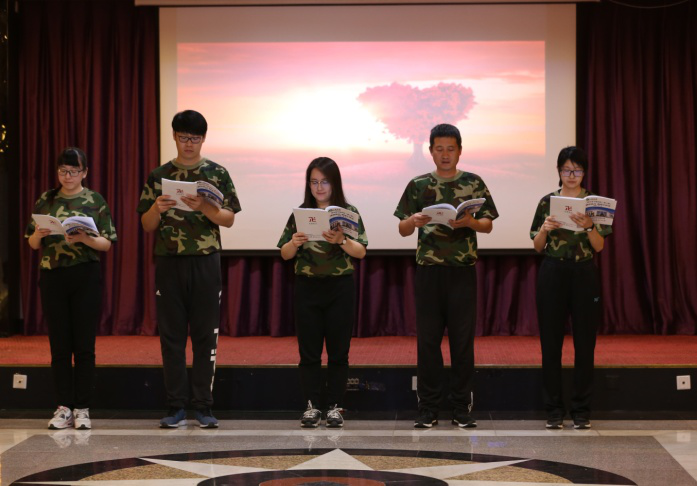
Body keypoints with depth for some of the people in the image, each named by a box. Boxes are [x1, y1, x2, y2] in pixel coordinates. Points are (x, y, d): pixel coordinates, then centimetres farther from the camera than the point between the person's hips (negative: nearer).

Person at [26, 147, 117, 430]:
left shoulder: (95, 202, 2)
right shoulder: (45, 201, 9)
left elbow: (107, 244, 0)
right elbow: (32, 244, 11)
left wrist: (85, 239, -19)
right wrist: (38, 234, -11)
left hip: (86, 278, -2)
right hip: (52, 277, 2)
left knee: (84, 345, 0)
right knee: (59, 345, 4)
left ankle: (82, 408, 6)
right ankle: (64, 407, 9)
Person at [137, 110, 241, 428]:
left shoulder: (217, 174, 5)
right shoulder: (158, 176, 9)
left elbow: (229, 219, 1)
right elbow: (147, 225, 8)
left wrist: (204, 207, -17)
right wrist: (157, 208, -13)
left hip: (205, 262, -1)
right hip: (168, 262, 1)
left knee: (205, 335, 1)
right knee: (171, 335, 2)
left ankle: (203, 407, 6)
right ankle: (176, 407, 8)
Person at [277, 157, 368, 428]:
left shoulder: (349, 213, 1)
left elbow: (361, 252, -6)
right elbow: (284, 254, 6)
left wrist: (342, 241, -25)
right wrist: (294, 243, -16)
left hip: (340, 287, -1)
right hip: (307, 287, 2)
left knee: (338, 351, 2)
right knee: (309, 351, 2)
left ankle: (334, 407, 9)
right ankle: (312, 406, 8)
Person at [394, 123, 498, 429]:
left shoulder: (473, 183, 6)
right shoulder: (418, 185, 8)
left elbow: (488, 225, 5)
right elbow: (402, 230, 7)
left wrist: (468, 222, -16)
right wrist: (414, 221, -16)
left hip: (462, 270, -1)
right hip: (428, 269, 1)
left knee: (462, 340, 1)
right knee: (427, 339, 2)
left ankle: (462, 409, 8)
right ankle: (428, 409, 8)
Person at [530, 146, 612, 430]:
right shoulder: (547, 202, 6)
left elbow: (599, 246, -4)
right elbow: (537, 247, 6)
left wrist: (588, 226, -22)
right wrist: (545, 229, -14)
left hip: (584, 275, -1)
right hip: (552, 274, 1)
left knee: (585, 342, 1)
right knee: (551, 342, 2)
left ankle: (582, 410, 9)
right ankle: (554, 409, 9)